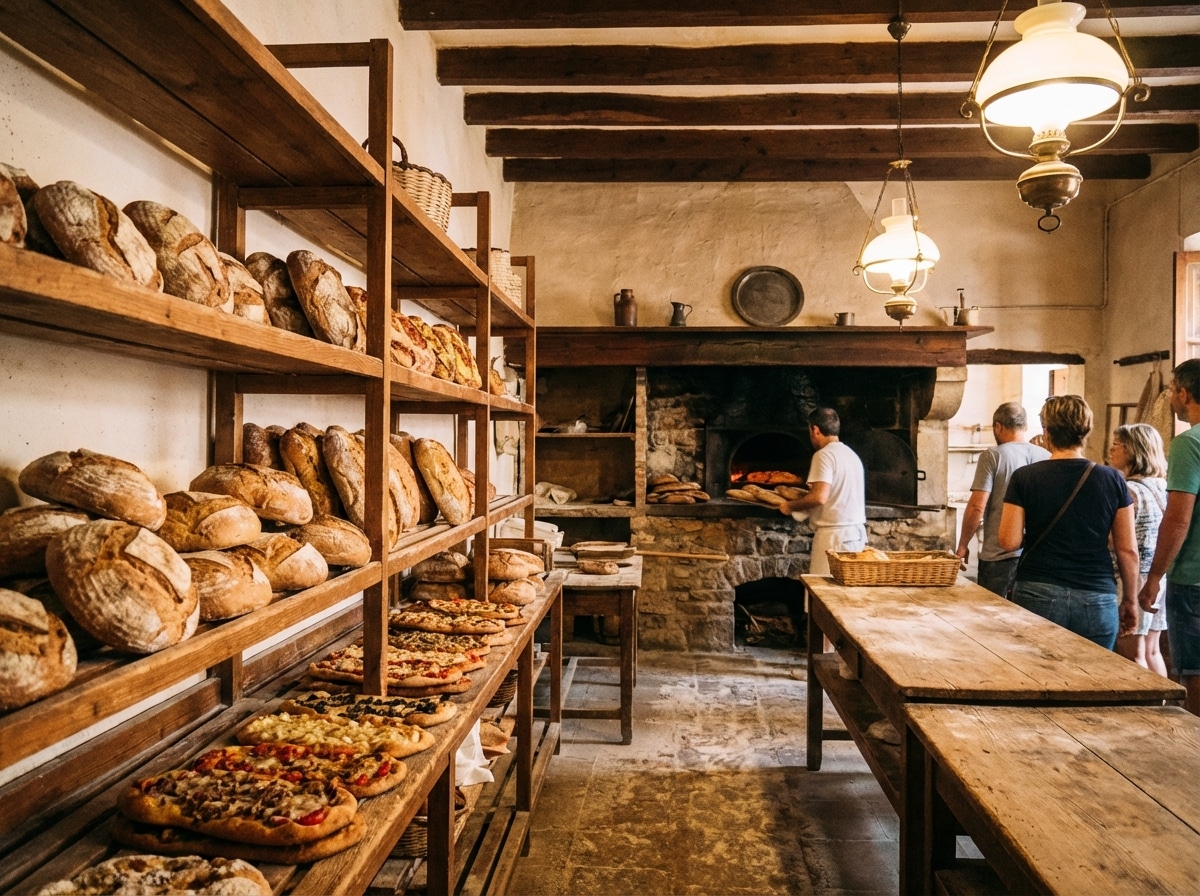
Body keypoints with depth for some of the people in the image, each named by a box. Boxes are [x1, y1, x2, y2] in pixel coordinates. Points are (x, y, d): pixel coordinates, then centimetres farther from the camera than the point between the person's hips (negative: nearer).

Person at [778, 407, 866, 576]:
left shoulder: (825, 455, -11)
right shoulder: (851, 454, 17)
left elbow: (820, 497, -21)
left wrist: (790, 506, -6)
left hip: (834, 534, -9)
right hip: (856, 531, 9)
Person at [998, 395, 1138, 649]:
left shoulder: (1023, 478, -3)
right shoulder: (1113, 480, 1)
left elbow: (1009, 542, -6)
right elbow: (1128, 550, 3)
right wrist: (1130, 601, 13)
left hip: (1037, 597, -1)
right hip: (1097, 601, 1)